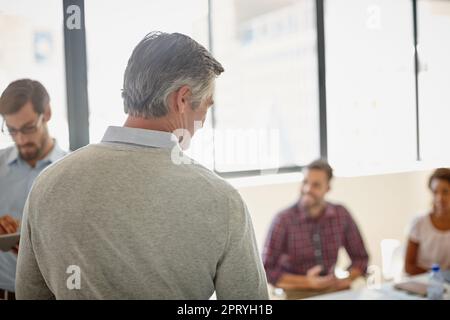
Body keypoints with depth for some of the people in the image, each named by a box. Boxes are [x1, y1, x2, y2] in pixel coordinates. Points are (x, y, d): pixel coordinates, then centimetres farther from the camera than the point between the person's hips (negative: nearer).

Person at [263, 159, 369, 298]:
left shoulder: (341, 215, -2)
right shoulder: (283, 220, -13)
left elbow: (360, 258, 9)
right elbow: (267, 270, -11)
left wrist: (347, 278, -9)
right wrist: (306, 282, -17)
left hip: (332, 290, 4)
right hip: (296, 293, -4)